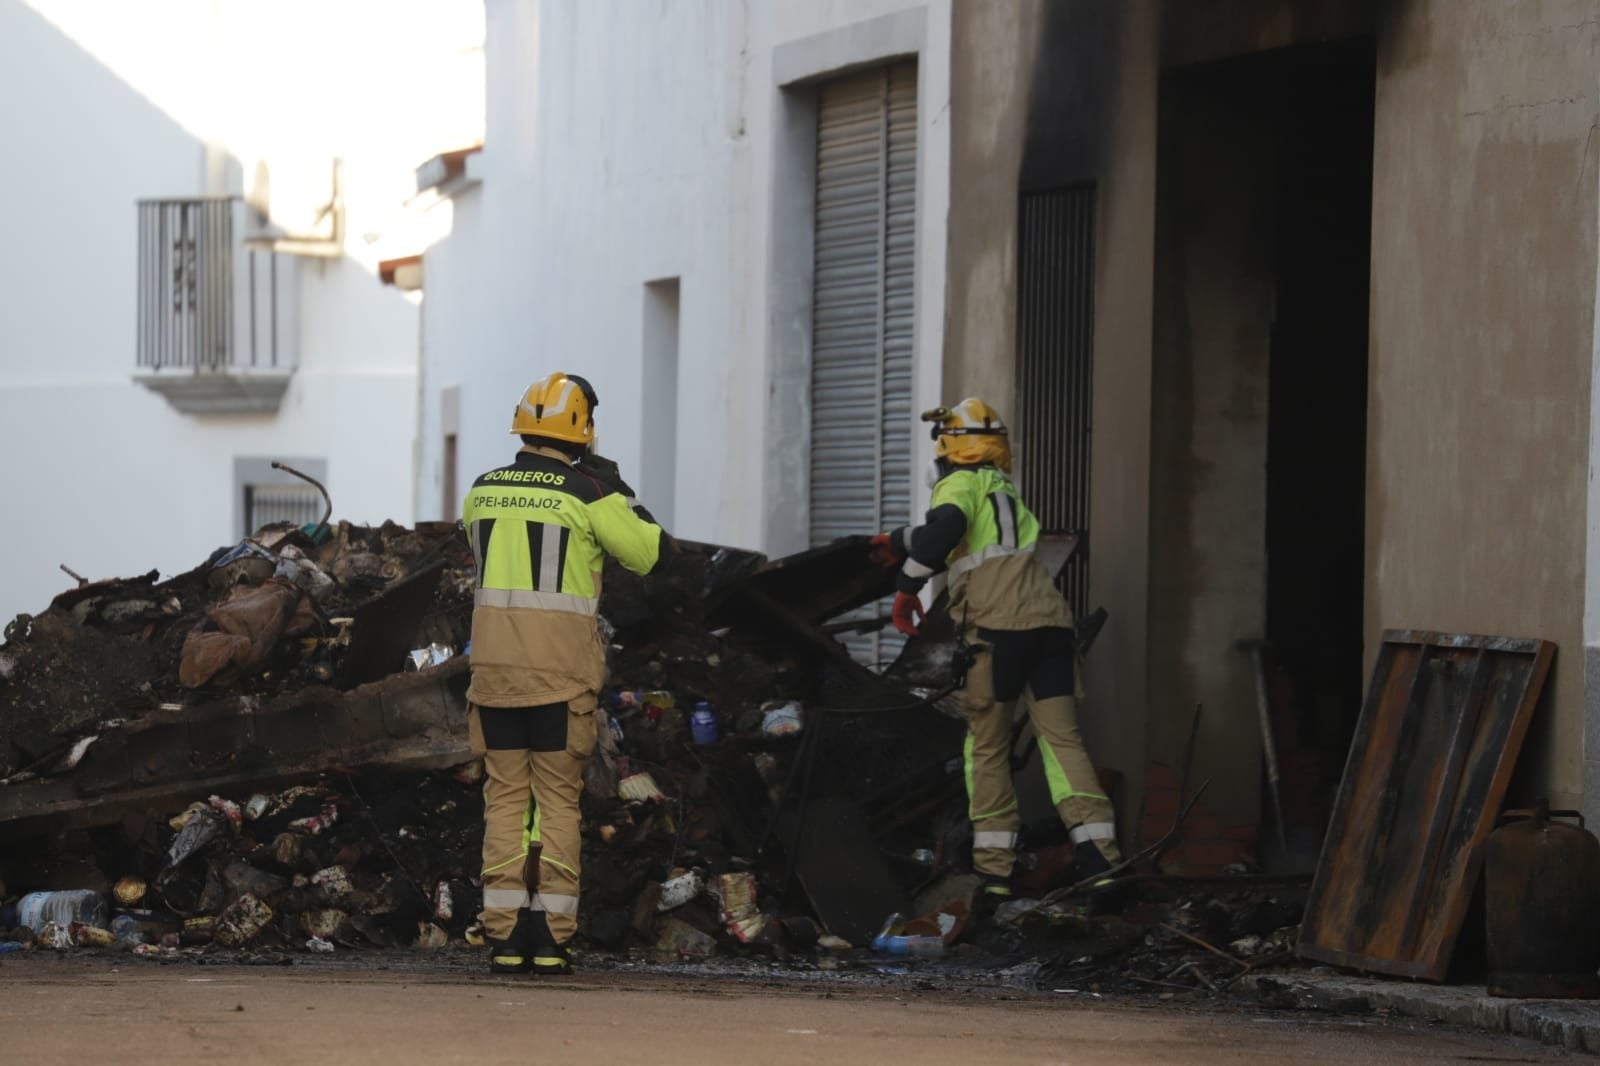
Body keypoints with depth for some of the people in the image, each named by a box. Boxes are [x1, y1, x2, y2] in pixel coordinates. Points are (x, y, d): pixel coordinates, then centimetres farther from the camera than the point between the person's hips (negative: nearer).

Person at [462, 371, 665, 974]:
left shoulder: (483, 491, 6)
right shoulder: (588, 496, -8)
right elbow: (649, 552, 4)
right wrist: (619, 501, 20)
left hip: (494, 665, 3)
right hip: (562, 673, -3)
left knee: (505, 798, 7)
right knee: (558, 800, 3)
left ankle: (505, 937, 2)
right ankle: (550, 939, -1)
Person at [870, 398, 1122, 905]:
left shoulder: (960, 483, 6)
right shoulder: (1003, 491, 30)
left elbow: (943, 530, -16)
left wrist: (906, 586, -12)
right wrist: (898, 541, 58)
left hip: (999, 626, -6)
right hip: (1051, 621, 6)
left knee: (987, 748, 3)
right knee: (1062, 738, 1)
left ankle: (993, 868, 2)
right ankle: (1098, 855, -13)